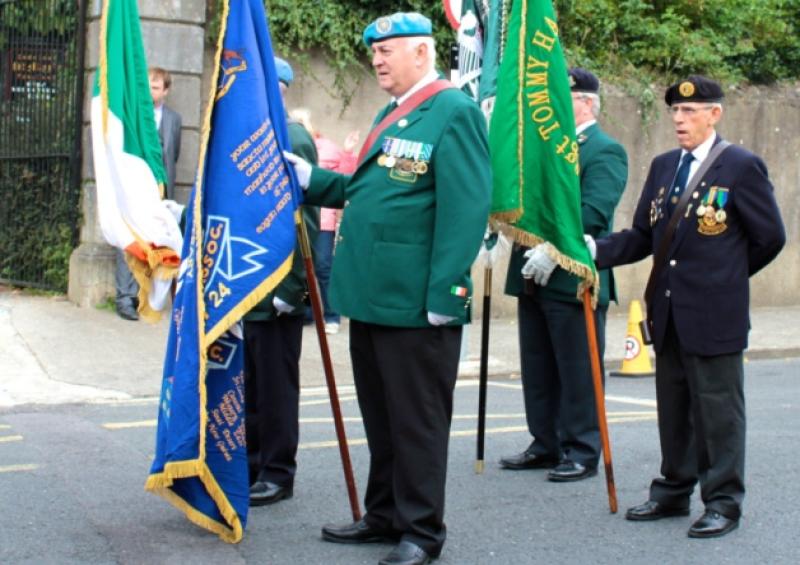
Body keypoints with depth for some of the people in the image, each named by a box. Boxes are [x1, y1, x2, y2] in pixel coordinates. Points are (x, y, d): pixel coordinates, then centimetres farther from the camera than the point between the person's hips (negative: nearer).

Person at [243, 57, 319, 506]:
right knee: (244, 384, 15)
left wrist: (289, 288, -18)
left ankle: (278, 474, 13)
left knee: (275, 386, 3)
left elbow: (304, 222, -16)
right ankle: (249, 464, 26)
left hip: (276, 294, -8)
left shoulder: (293, 141, -13)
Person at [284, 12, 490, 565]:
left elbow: (466, 207, -18)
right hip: (372, 293, 9)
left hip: (416, 301, -9)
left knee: (417, 418, 1)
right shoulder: (392, 115, 18)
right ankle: (384, 515, 29)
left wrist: (444, 293, -22)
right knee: (380, 414, 17)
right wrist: (309, 178, 13)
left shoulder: (453, 111, -12)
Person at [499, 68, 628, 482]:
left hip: (574, 282, -8)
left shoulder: (605, 151, -7)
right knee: (538, 371, 13)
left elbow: (592, 213, -19)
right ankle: (545, 446, 22)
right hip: (533, 279, 8)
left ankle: (582, 453, 7)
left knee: (578, 373, 0)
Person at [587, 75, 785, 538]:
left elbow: (770, 237, -4)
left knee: (718, 409, 1)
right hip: (668, 312, 6)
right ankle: (674, 491, 27)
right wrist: (596, 249, -9)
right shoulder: (663, 166, 11)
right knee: (673, 408, 15)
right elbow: (643, 236, 7)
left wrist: (723, 275, 4)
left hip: (714, 314, -6)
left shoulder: (741, 166, -8)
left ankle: (723, 502, 10)